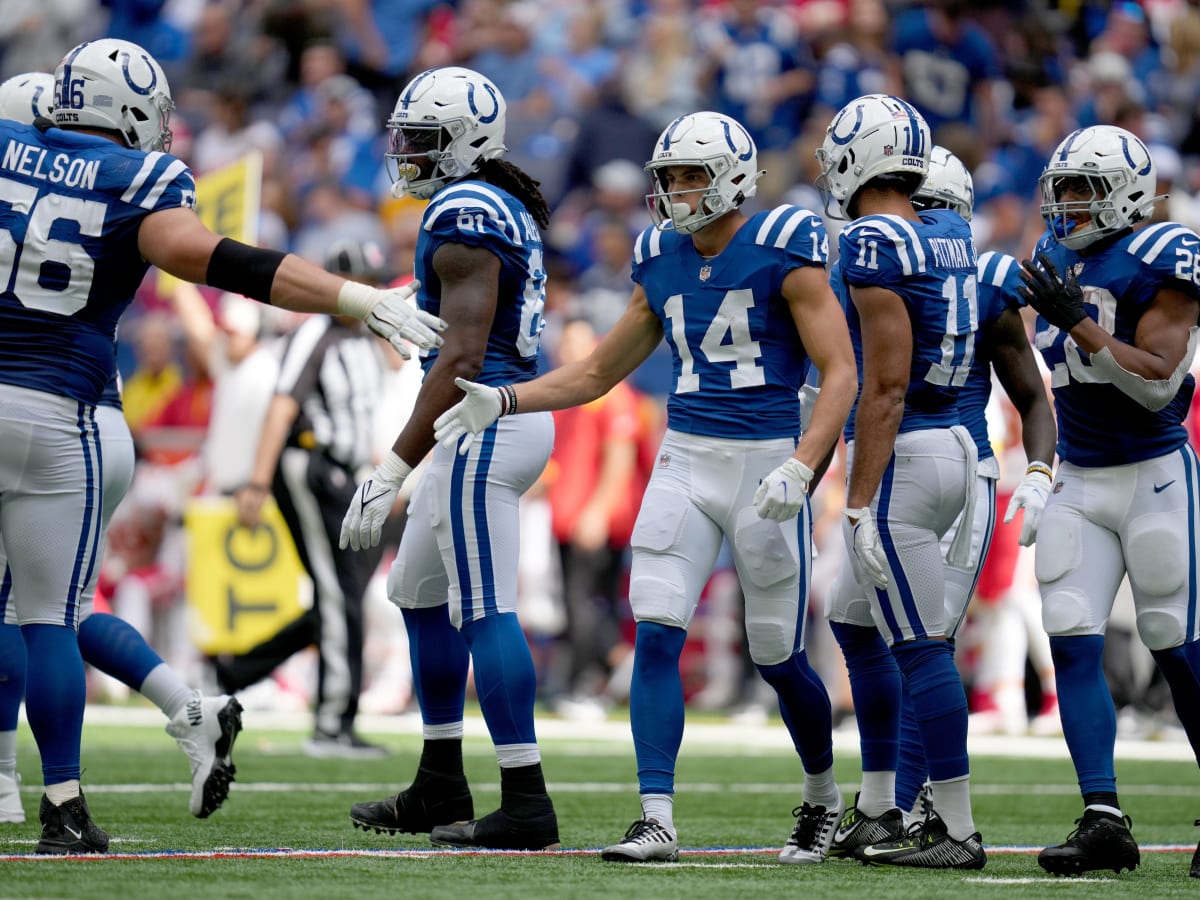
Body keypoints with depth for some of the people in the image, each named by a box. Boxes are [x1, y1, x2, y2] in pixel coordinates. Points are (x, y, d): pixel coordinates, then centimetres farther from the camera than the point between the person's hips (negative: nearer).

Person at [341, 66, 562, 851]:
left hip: (484, 426, -11)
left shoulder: (463, 217, -15)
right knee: (421, 593, 19)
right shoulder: (509, 211, 16)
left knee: (486, 611, -9)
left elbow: (463, 357, -22)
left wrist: (394, 469, -23)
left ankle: (527, 805, -8)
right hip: (517, 413, 11)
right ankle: (440, 792, 24)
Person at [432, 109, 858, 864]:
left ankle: (824, 796, 29)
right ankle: (657, 821, -7)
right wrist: (504, 401, 6)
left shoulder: (783, 252, -9)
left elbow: (840, 373, -12)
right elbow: (599, 372, 19)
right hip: (685, 460, 5)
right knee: (656, 635, -9)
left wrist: (801, 467, -25)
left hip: (764, 461, -5)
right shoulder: (663, 260, 10)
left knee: (778, 654, 4)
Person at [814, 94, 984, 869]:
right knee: (856, 624, 20)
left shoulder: (873, 245, -15)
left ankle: (959, 829, -2)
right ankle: (877, 811, 25)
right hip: (954, 447, 9)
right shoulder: (951, 238, 10)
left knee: (921, 645, -5)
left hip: (900, 455, -9)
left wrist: (861, 503, -17)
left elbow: (887, 385, -18)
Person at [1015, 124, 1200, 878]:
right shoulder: (1056, 258, 9)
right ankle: (1104, 820, -8)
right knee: (1073, 645, -6)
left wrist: (1078, 323, -26)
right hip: (1079, 479, 6)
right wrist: (1045, 462, 21)